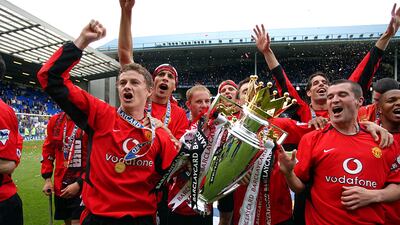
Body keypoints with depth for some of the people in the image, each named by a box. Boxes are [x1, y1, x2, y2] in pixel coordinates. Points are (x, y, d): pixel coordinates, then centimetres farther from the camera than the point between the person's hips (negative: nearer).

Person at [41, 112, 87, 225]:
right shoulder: (55, 121, 2)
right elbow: (48, 150, 14)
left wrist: (79, 183, -15)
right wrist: (47, 178, 9)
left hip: (83, 187, -5)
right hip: (60, 186, 5)